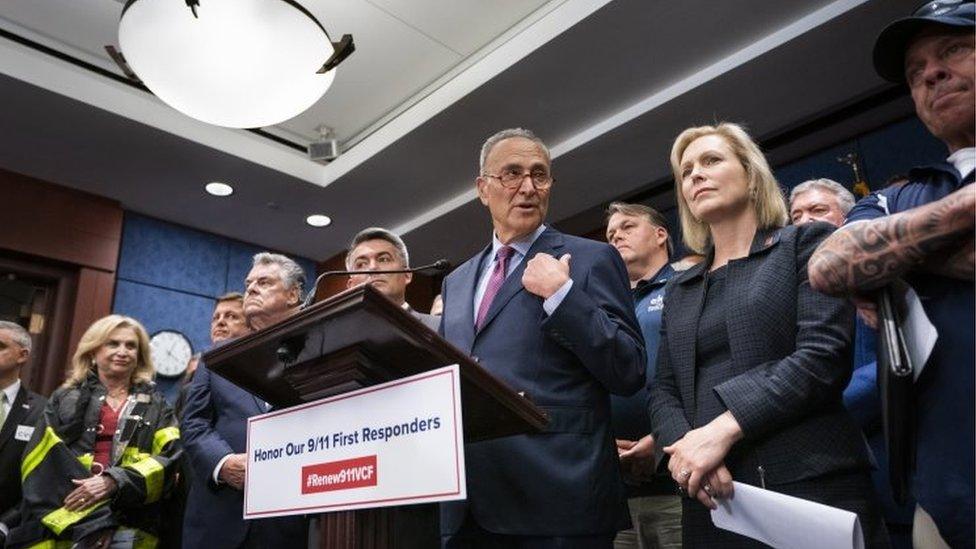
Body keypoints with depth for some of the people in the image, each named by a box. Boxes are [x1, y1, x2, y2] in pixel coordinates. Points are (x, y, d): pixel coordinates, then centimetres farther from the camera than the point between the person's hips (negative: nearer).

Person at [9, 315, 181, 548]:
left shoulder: (156, 406, 13)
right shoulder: (65, 399, 12)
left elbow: (167, 459, 0)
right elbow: (43, 460, 0)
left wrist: (114, 481, -17)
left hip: (129, 525, 0)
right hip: (64, 523, 0)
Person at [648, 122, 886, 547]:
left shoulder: (806, 243, 4)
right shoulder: (679, 289, 17)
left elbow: (824, 355, -10)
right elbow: (663, 390, 11)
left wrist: (723, 429, -19)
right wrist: (681, 447, -11)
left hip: (810, 486, -4)